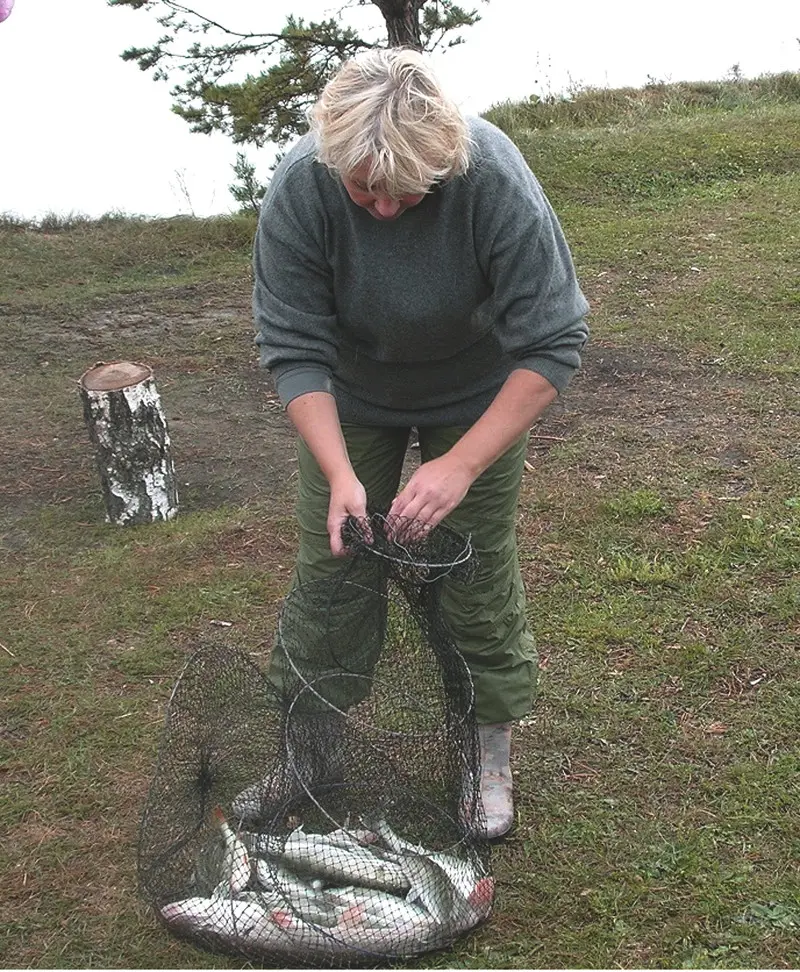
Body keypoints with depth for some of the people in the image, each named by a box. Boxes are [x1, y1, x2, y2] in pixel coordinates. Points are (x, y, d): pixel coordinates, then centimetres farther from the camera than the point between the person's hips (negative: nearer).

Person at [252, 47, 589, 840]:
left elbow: (552, 343, -30)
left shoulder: (497, 181, -35)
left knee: (478, 570, 1)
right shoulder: (299, 188, -30)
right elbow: (292, 350, -24)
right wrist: (340, 475, -36)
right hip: (350, 395, 2)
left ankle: (490, 754, 23)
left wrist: (461, 464, -36)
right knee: (329, 563, 5)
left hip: (477, 398, -1)